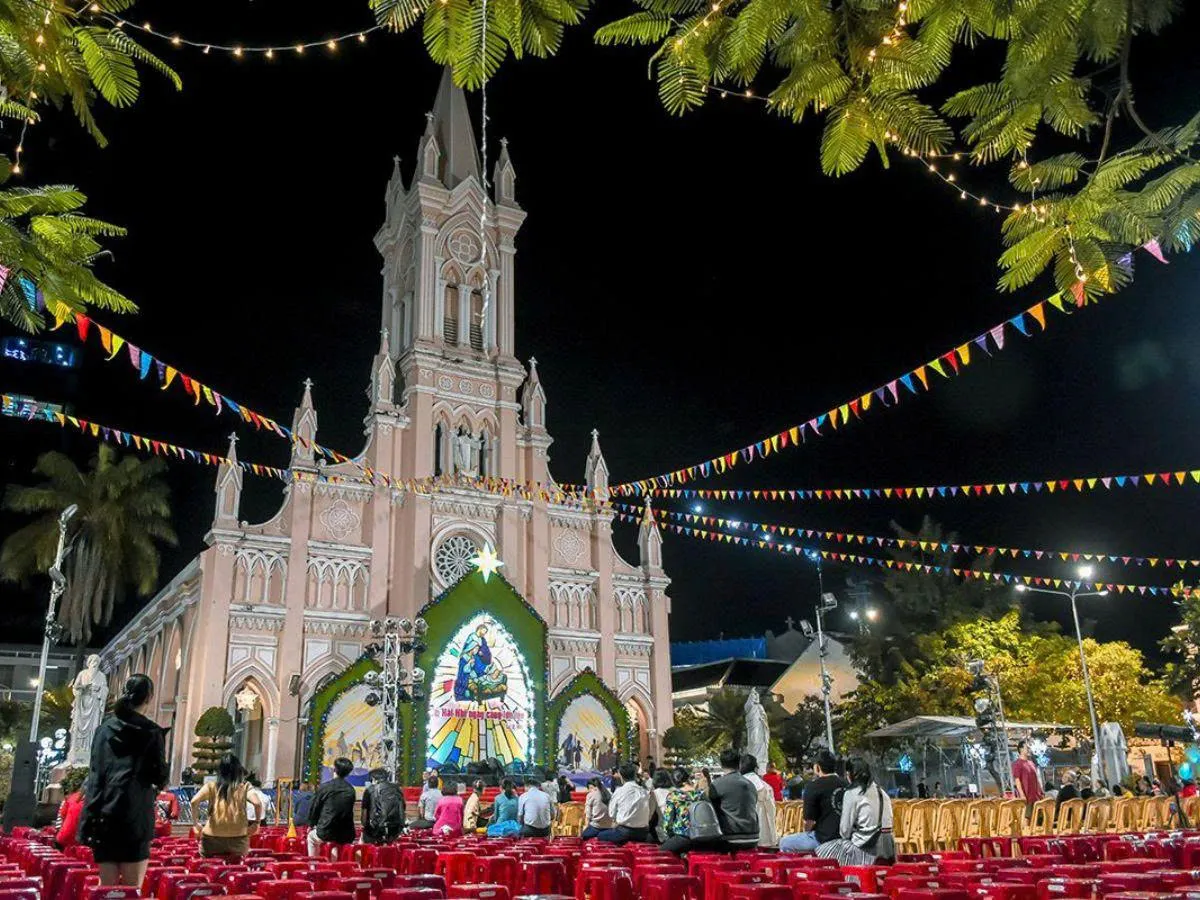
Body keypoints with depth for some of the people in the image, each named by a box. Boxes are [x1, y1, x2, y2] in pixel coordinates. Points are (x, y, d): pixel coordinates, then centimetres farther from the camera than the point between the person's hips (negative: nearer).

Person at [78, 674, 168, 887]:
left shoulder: (105, 728, 8)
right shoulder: (152, 732, -2)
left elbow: (94, 773, 6)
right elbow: (160, 777, -2)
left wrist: (89, 819, 8)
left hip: (104, 814, 4)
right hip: (136, 815, -4)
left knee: (106, 885, 9)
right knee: (133, 888, 0)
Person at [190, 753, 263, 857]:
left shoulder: (211, 786, 5)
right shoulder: (244, 786, 3)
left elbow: (194, 802, -8)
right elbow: (257, 803, -10)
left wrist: (195, 823, 3)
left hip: (212, 838, 0)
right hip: (237, 838, 0)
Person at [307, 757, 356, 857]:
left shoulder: (324, 787, -7)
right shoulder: (351, 790, 0)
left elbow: (315, 807, 3)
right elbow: (350, 812, 9)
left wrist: (311, 825, 21)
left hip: (326, 833, -2)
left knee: (311, 836, 31)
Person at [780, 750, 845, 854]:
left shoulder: (814, 787, -11)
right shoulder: (844, 784, 6)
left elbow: (808, 821, -9)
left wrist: (806, 831, 13)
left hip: (825, 838, -7)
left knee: (784, 843, 5)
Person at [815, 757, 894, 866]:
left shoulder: (851, 793, -7)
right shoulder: (881, 792, 10)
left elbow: (845, 830, -5)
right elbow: (888, 823, 15)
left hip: (866, 851, -7)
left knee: (822, 851, 8)